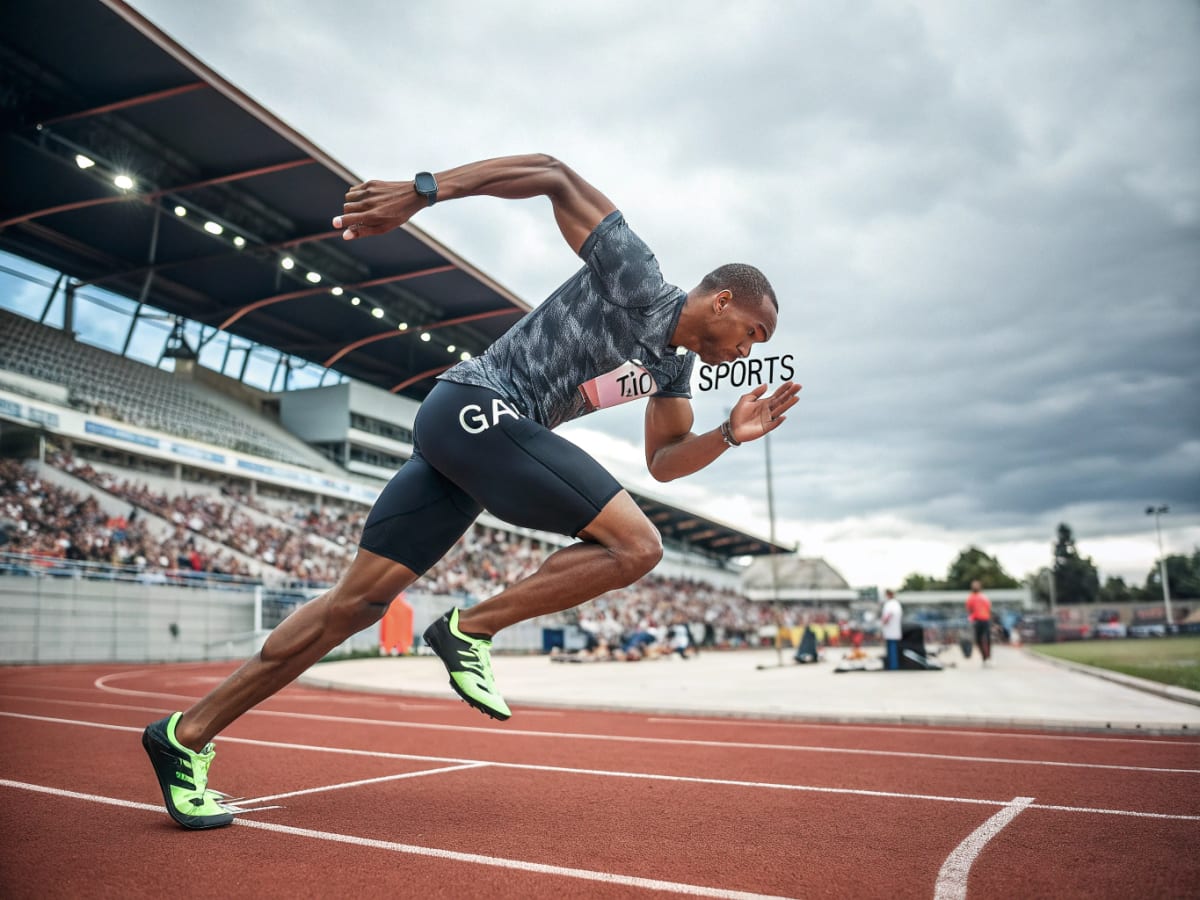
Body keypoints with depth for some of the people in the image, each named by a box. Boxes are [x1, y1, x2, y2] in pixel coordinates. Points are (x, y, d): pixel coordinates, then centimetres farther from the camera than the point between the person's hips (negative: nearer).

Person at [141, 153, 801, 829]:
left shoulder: (676, 367, 21)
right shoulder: (634, 275, -4)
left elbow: (663, 461, 24)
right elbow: (554, 174, -6)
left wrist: (731, 434, 8)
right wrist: (423, 192, -13)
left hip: (455, 430, 9)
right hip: (478, 406, -9)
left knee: (357, 603, 4)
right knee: (637, 545, -12)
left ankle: (188, 734, 11)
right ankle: (470, 630, -7)